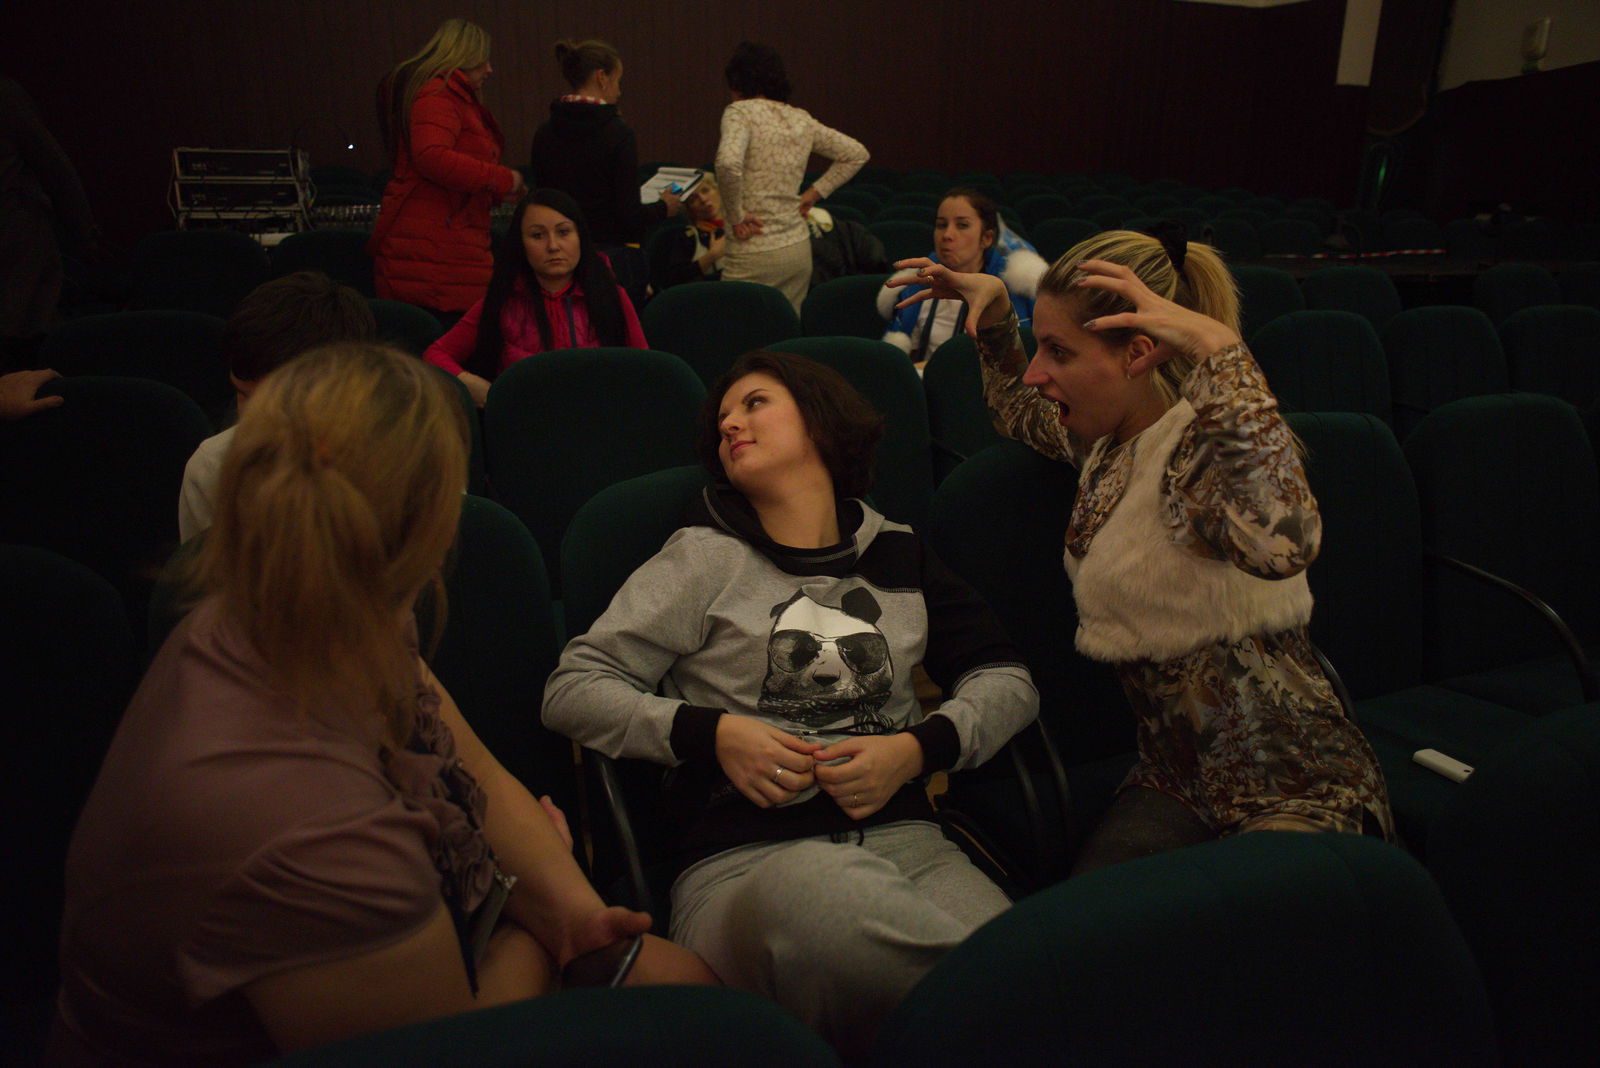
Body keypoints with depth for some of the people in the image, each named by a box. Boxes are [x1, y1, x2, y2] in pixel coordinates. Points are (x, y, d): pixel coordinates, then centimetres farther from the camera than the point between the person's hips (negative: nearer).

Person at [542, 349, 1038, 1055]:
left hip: (903, 835, 3)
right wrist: (714, 732, -9)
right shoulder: (706, 556, 8)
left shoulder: (899, 556, 16)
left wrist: (918, 749, -2)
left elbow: (1007, 679, 17)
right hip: (742, 856, -2)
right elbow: (571, 690, 5)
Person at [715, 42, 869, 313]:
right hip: (799, 248, 7)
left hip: (755, 253, -7)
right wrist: (814, 193, 16)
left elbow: (728, 163, -25)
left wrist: (735, 216, -12)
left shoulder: (741, 111, -6)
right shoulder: (801, 119, 12)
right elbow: (857, 154, 21)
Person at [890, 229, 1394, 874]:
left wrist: (1217, 347, -40)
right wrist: (994, 309, 16)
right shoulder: (1105, 440, 5)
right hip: (1175, 769, 6)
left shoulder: (1198, 448, -19)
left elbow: (1278, 542, -44)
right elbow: (1022, 414, 30)